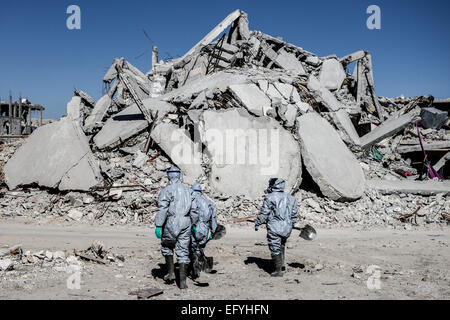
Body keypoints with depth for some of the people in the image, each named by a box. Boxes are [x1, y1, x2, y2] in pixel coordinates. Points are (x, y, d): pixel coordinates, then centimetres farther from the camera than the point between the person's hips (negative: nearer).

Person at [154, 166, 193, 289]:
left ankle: (171, 272, 17)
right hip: (185, 223, 4)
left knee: (166, 247, 20)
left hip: (171, 224, -4)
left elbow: (162, 210, -14)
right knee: (183, 251, 6)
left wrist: (158, 226, -12)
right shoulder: (188, 190, 12)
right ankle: (182, 281, 5)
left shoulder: (166, 190, -6)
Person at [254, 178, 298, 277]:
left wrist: (257, 223, 3)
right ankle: (281, 262, 29)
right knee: (281, 245, 27)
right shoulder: (290, 198, 10)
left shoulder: (270, 197, -9)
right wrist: (292, 223, 29)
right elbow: (294, 214, 15)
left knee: (275, 249, 1)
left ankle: (278, 270, 3)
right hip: (287, 228, 6)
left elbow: (263, 213, -8)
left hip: (274, 228, -6)